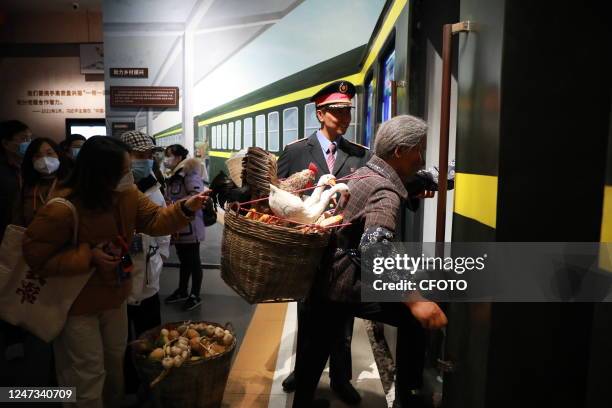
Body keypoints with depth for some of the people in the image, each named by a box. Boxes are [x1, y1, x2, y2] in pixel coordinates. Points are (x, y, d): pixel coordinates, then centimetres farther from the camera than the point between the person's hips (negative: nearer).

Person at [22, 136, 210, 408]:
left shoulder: (127, 195, -10)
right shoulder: (61, 210, -29)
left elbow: (155, 220, -8)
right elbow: (36, 257, -23)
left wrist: (185, 208, -26)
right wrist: (89, 256, -30)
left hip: (114, 298, 7)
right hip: (76, 306, -6)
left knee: (115, 367, 26)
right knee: (87, 378, 7)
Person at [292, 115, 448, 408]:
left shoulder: (364, 173, 9)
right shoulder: (385, 191, -19)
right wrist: (415, 300, -36)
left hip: (325, 278, 9)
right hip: (347, 285, -9)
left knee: (318, 342, 20)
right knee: (414, 318, 2)